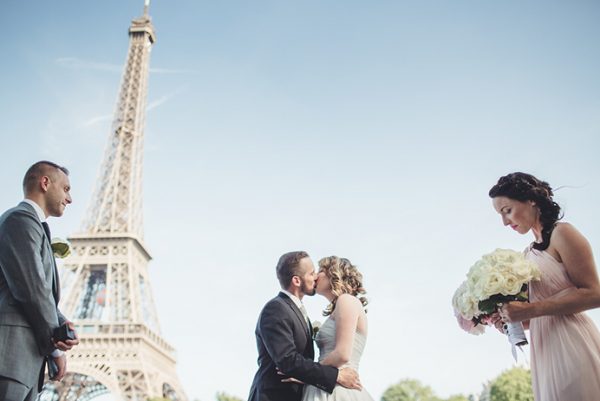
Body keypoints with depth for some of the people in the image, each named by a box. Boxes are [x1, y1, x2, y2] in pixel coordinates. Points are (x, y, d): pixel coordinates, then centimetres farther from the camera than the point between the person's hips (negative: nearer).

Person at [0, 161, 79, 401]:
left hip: (24, 359, 10)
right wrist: (55, 347, -4)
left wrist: (61, 325, -1)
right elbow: (31, 290, -14)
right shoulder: (21, 219, -5)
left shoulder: (35, 227, 26)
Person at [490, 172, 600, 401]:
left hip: (570, 345, -7)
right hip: (545, 350, 7)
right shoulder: (529, 254, 16)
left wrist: (529, 310, -18)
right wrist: (510, 318, -2)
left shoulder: (561, 234, -5)